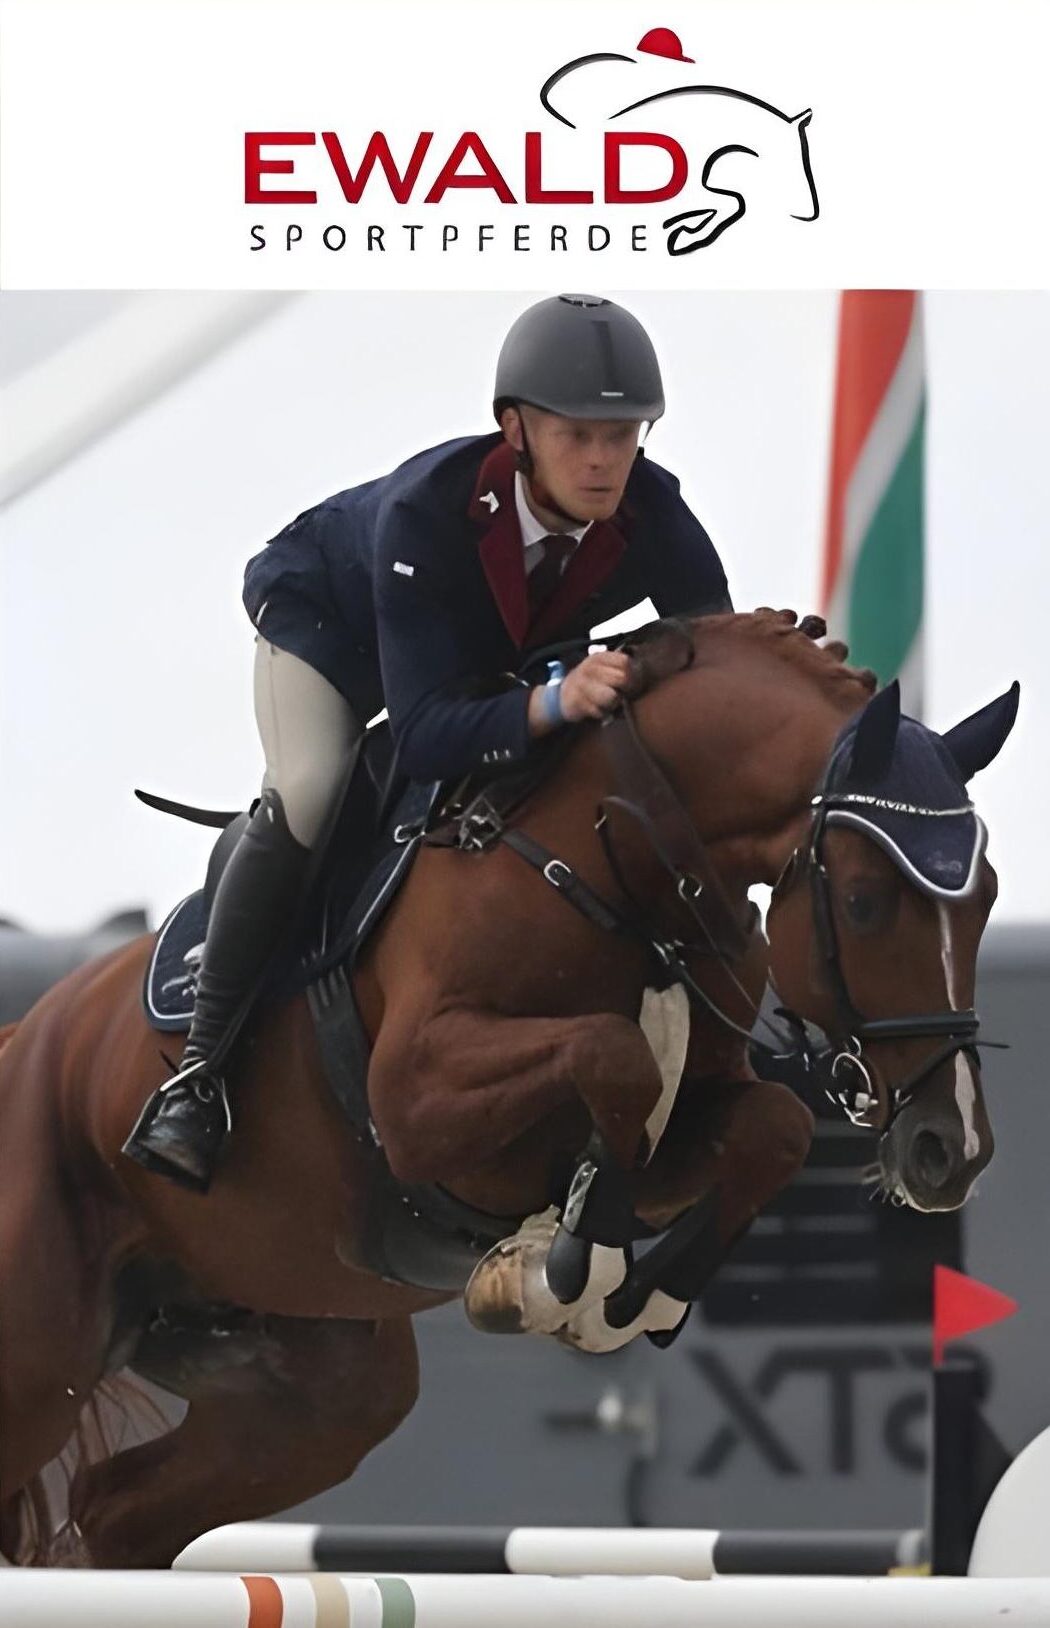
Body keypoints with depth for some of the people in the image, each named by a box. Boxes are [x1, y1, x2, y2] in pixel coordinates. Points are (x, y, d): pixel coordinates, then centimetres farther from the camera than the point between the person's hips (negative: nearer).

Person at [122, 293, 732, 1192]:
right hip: (326, 613, -6)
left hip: (501, 651, 6)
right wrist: (556, 702, -68)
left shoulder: (654, 517, -35)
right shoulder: (425, 512, -46)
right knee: (309, 794, -30)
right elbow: (424, 736, -51)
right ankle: (199, 1068, -25)